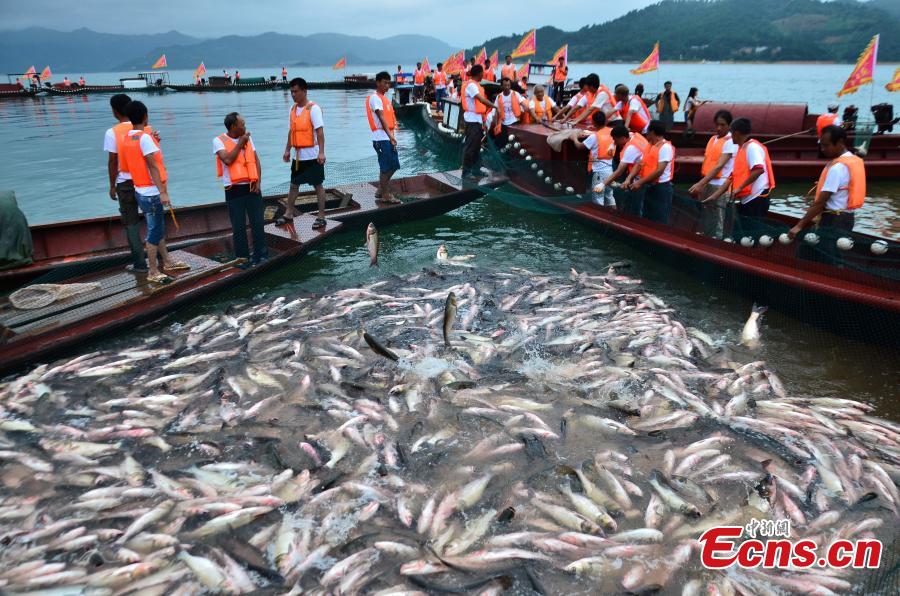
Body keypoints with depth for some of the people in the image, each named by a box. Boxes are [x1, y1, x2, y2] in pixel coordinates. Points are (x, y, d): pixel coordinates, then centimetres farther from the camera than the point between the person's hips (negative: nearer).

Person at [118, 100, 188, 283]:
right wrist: (163, 191, -24)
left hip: (142, 191, 9)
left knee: (159, 228, 18)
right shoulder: (145, 137, -16)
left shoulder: (127, 138, 9)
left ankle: (167, 262, 28)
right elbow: (153, 166, -21)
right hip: (151, 193, -9)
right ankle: (152, 272, 3)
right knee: (155, 231, -3)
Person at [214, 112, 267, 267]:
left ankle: (261, 255, 15)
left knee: (258, 223, 4)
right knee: (239, 226, 0)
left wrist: (258, 181, -1)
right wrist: (240, 143, -10)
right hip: (234, 190, -4)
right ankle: (243, 258, 9)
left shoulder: (247, 139, 12)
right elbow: (228, 159, -19)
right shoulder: (219, 141, -4)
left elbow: (256, 161, 11)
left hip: (252, 187, 4)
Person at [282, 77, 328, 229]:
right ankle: (289, 212, 26)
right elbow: (291, 131, 17)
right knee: (294, 184, 14)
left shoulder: (313, 108, -12)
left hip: (312, 155, -7)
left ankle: (321, 217, 7)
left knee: (317, 185, 1)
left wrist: (321, 152, -24)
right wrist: (287, 150, 16)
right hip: (298, 155, 7)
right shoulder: (293, 109, 10)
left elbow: (320, 131, -17)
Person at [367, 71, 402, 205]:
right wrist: (390, 136, -26)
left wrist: (391, 136, 11)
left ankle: (380, 192, 22)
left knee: (393, 166, 12)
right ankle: (385, 195, 4)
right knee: (386, 167, -5)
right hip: (382, 138, -9)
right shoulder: (375, 98, -9)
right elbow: (381, 118, -19)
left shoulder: (384, 98, 19)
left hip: (388, 137, 9)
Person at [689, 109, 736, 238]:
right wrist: (701, 184, 11)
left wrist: (700, 184, -29)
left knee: (717, 225, -5)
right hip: (707, 184, 7)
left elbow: (719, 166, -20)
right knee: (705, 221, 13)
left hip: (720, 186, -7)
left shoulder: (730, 142, -10)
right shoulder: (713, 139, 13)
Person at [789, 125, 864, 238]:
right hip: (847, 217, 10)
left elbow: (820, 201, -23)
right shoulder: (854, 160, 11)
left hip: (834, 219, -9)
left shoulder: (837, 167, -20)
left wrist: (800, 225, -22)